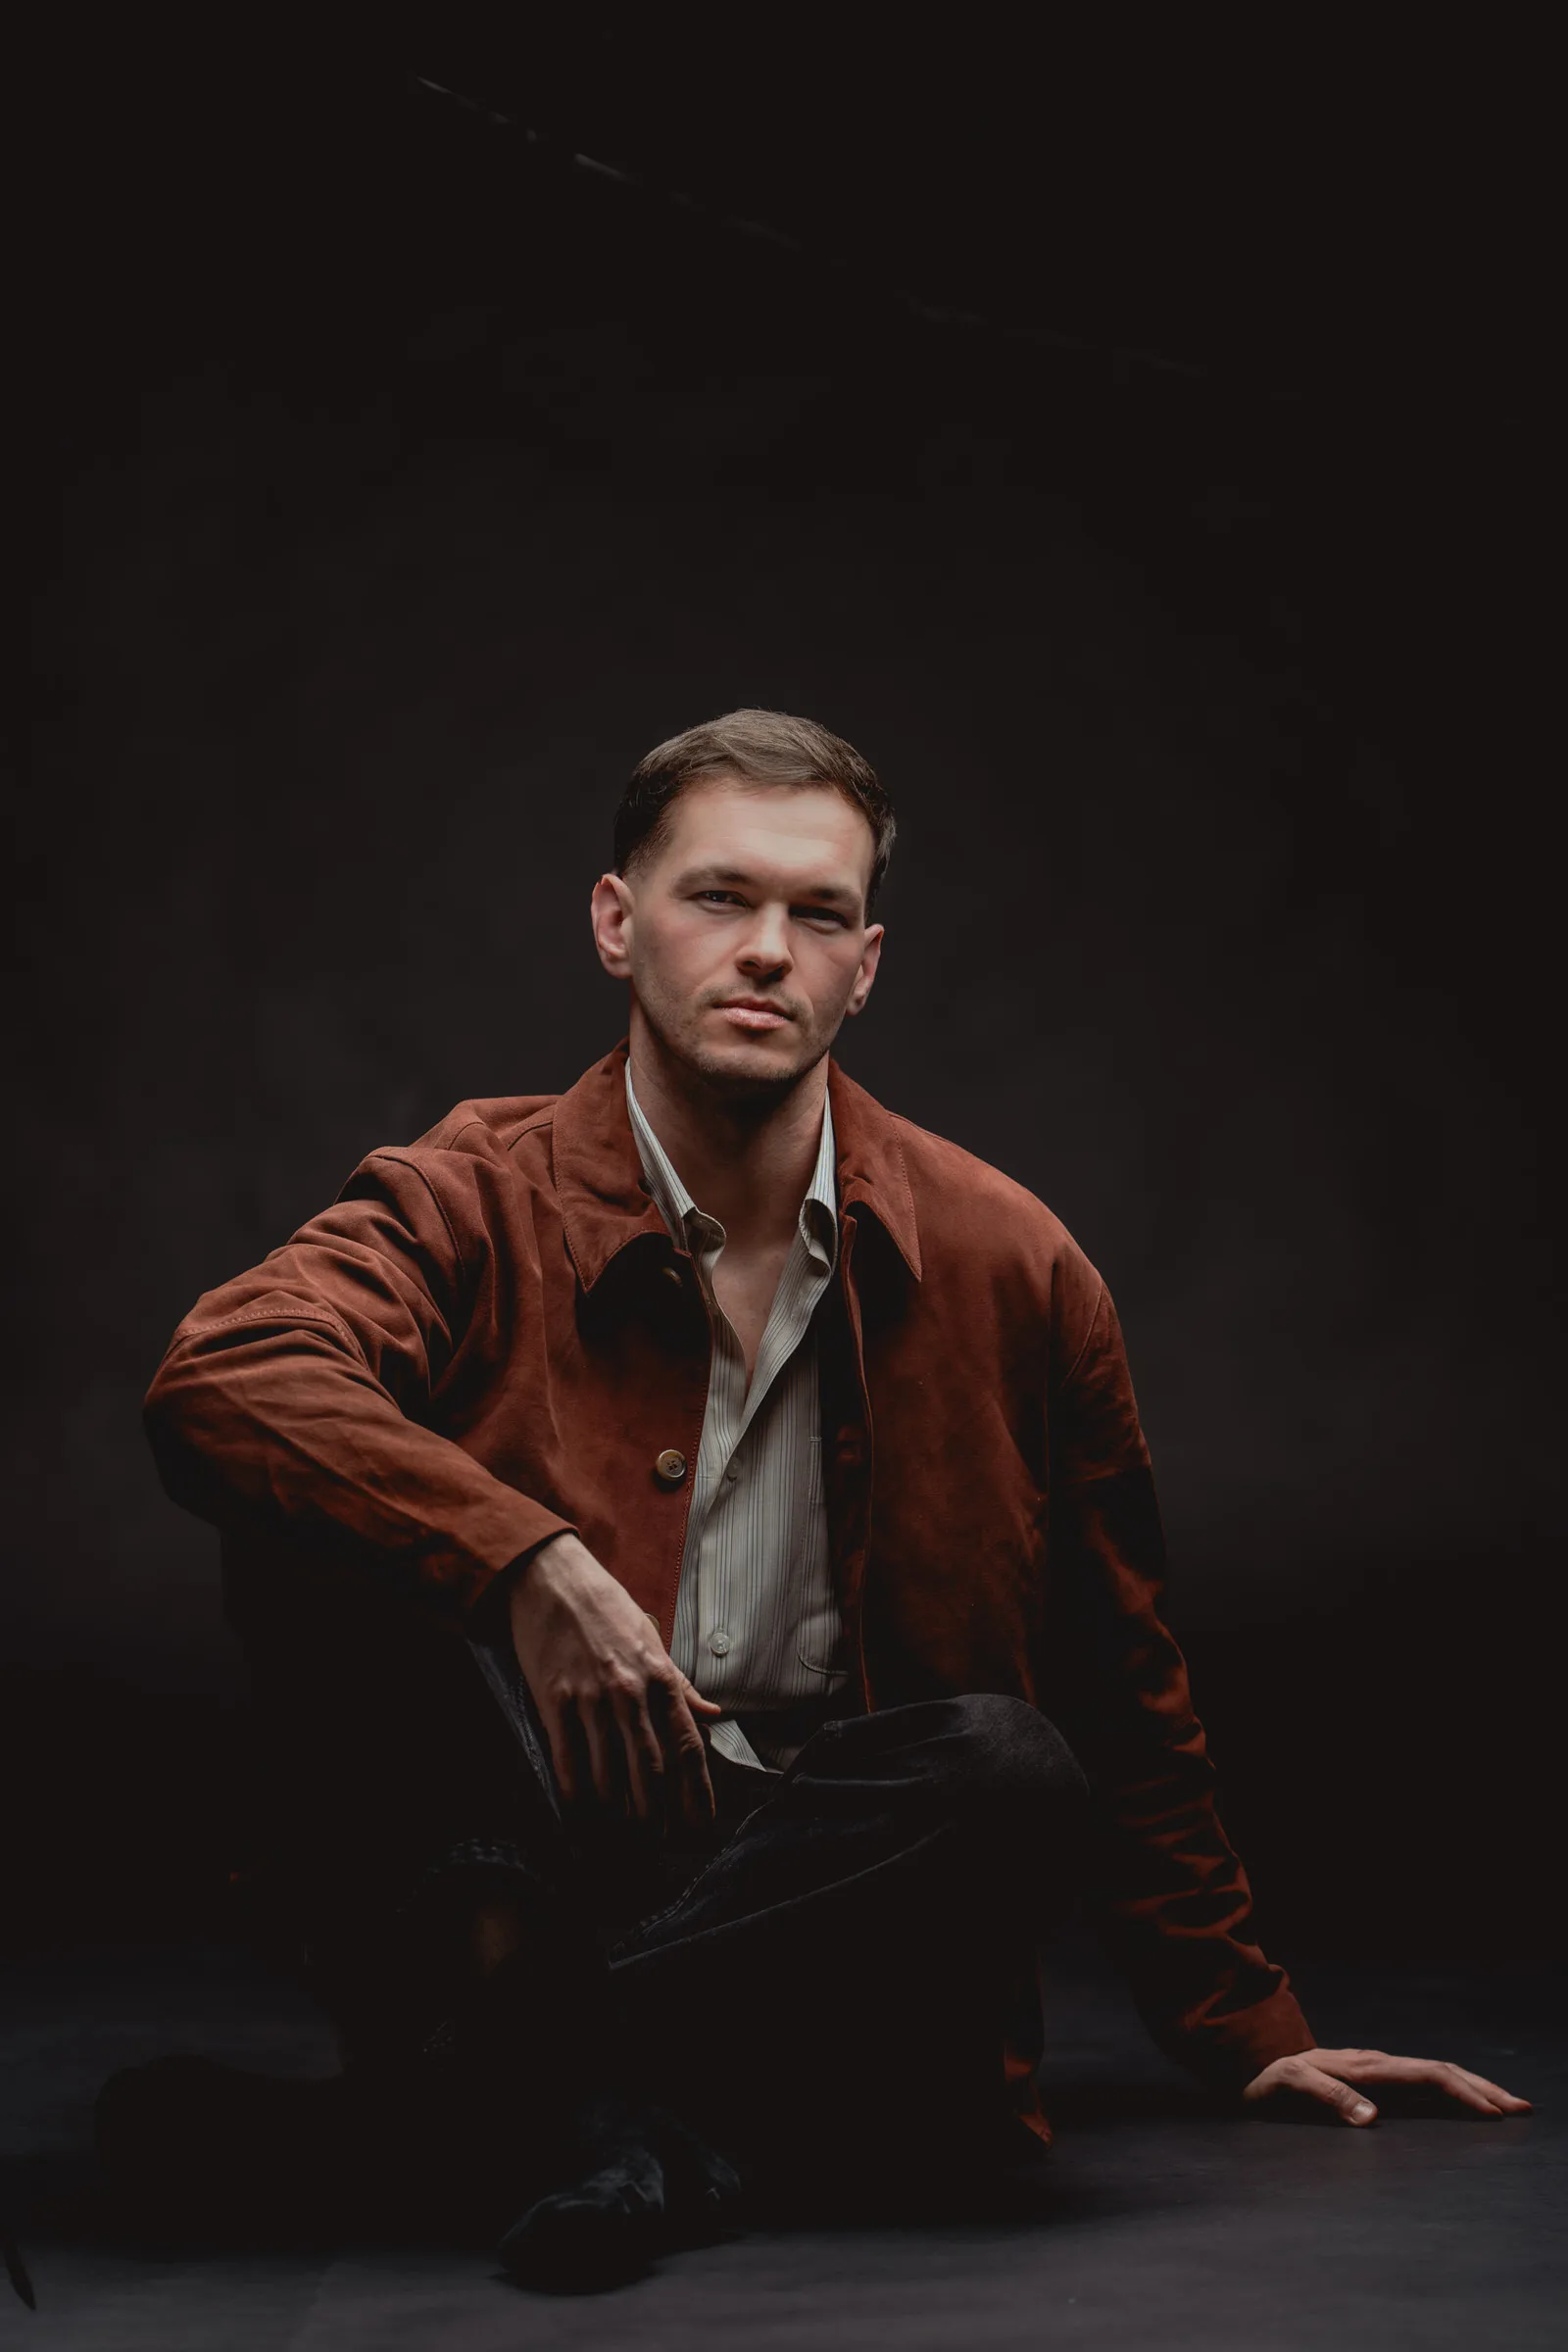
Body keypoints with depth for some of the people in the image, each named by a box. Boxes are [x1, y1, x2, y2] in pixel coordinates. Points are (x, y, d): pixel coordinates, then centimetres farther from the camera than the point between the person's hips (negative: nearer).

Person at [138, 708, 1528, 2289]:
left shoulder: (1006, 1266, 2)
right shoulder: (475, 1205, -3)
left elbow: (1123, 1693, 10)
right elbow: (217, 1381, -24)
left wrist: (1247, 2035, 12)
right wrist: (527, 1560, -36)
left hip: (820, 1867, 2)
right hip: (534, 1839, -1)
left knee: (1011, 1765, -31)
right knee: (319, 1531, -24)